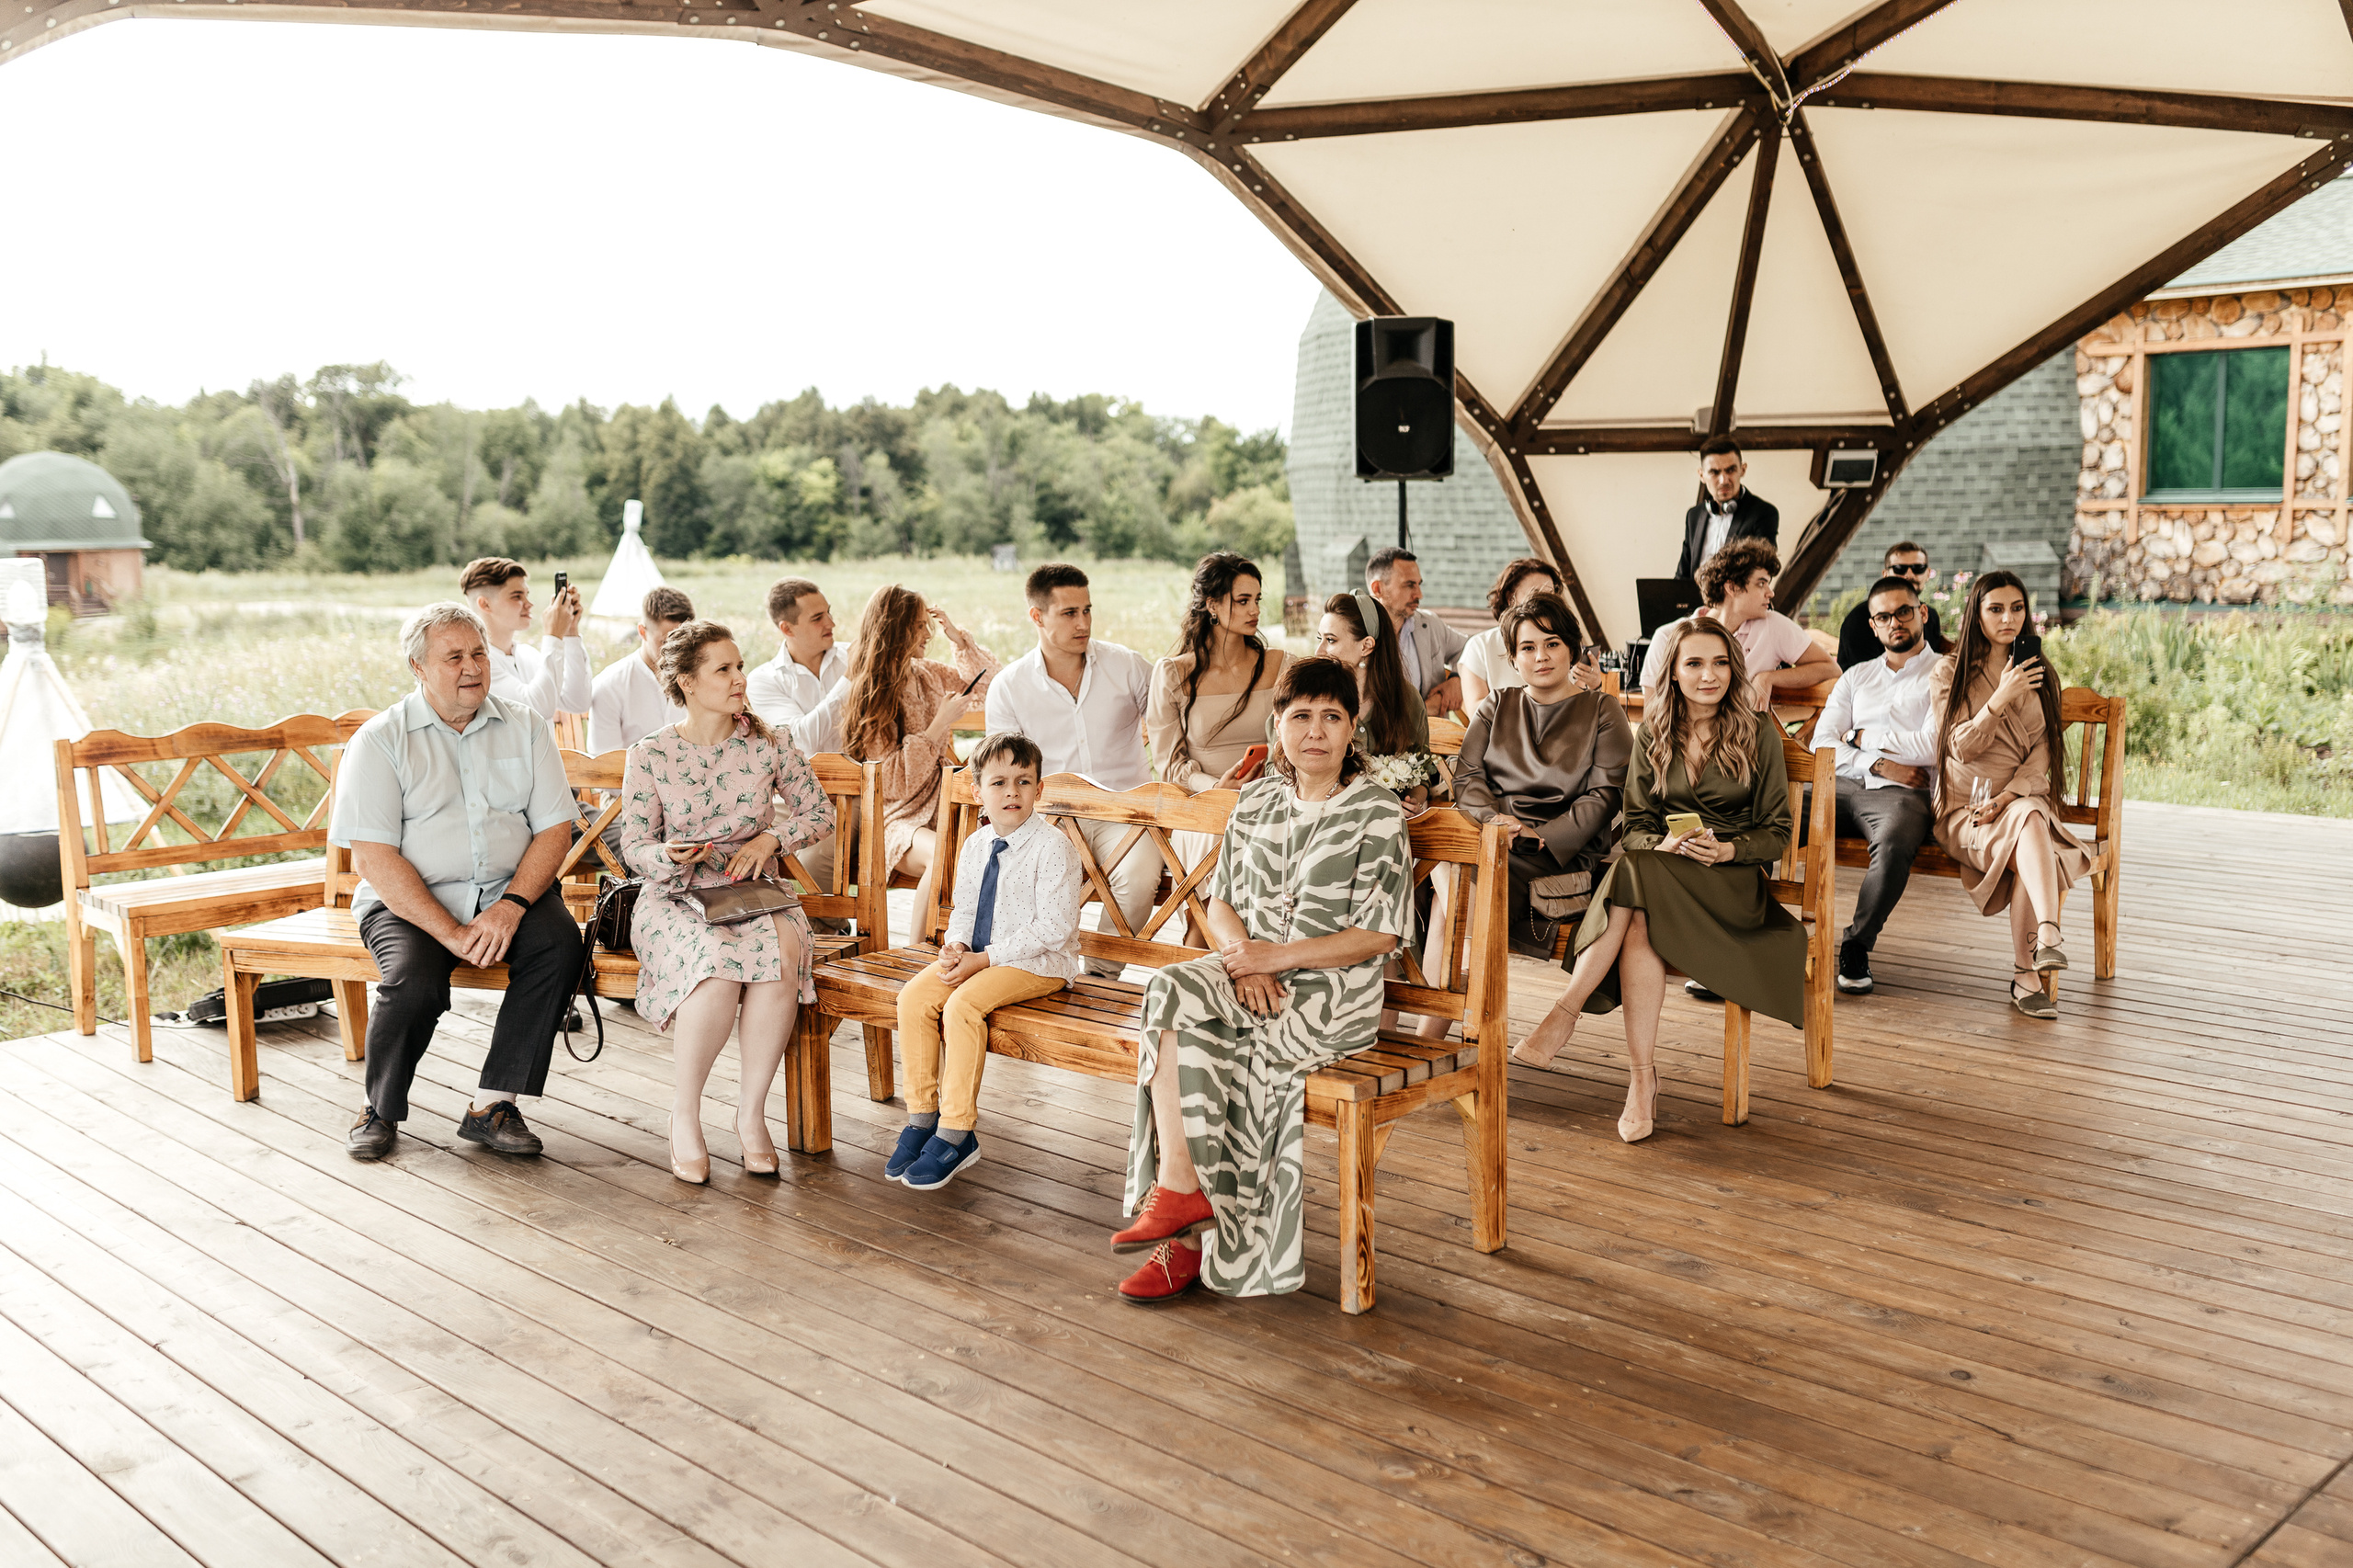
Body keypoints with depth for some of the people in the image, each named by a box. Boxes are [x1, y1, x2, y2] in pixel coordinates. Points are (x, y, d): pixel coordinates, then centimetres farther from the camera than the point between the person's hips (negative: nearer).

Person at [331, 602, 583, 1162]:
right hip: (409, 900, -2)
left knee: (560, 942, -27)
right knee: (416, 980, -31)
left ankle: (493, 1105, -19)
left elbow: (555, 827, 1)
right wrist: (450, 932, -20)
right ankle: (381, 1110, -1)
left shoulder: (524, 727, 8)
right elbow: (372, 856, -10)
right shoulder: (380, 739, -1)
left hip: (510, 891, 3)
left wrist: (511, 907, -17)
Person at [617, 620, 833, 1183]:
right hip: (675, 899, -2)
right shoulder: (650, 755, -1)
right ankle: (684, 1117, -17)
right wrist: (668, 856, -23)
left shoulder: (767, 743, 3)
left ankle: (751, 1112, -20)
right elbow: (634, 844, 0)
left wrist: (771, 838, -6)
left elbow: (820, 813, 11)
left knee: (782, 952, -35)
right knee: (720, 965, -36)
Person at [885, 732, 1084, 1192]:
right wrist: (956, 946, -6)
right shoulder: (975, 846, 10)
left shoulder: (1053, 847, -14)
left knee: (962, 1004, -29)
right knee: (914, 997, -15)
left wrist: (985, 958, -21)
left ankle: (956, 1133, -19)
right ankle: (921, 1115, -3)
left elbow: (1053, 928, -19)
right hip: (978, 955, 7)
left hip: (1038, 963, -7)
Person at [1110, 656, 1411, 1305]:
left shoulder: (1378, 815, -5)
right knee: (1172, 992, -27)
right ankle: (1185, 1196, -21)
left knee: (1176, 1004, -26)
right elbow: (1221, 902, 11)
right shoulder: (1256, 802, 12)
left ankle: (1178, 1187, -13)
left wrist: (1280, 956, -16)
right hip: (1250, 971, 5)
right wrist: (1243, 958, -11)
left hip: (1333, 988, -5)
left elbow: (1379, 935, -9)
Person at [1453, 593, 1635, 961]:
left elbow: (1604, 795, 0)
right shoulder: (1496, 708, 22)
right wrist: (1491, 817, -13)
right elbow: (1467, 776, 10)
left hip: (1564, 853, -3)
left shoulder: (1602, 710, 11)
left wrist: (1541, 835, -14)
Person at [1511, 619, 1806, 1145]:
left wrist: (1726, 850, -16)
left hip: (1735, 882, -2)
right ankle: (1642, 1076, -33)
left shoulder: (1758, 734, 4)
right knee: (1640, 928, -35)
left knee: (1637, 874, -34)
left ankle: (1566, 1013, -32)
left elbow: (1776, 832, 4)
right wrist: (1666, 843, -15)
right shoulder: (1652, 735, 10)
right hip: (1659, 876, 2)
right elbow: (1635, 826, 8)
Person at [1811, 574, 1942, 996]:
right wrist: (1881, 765, -3)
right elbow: (1822, 743, 13)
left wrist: (1866, 736, 6)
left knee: (1894, 843, -40)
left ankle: (1856, 947, -26)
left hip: (1904, 794, -4)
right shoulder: (1857, 677, 26)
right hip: (1843, 786, 4)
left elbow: (1932, 747, -4)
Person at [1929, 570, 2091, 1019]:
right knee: (2029, 822, -35)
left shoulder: (2039, 674, 15)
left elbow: (2043, 751, 6)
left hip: (2024, 796, 2)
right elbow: (1961, 747, -4)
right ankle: (2048, 933, -53)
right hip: (1967, 808, -2)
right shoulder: (1950, 672, 6)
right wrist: (2000, 700, -18)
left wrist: (2007, 797, -12)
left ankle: (2027, 976, -34)